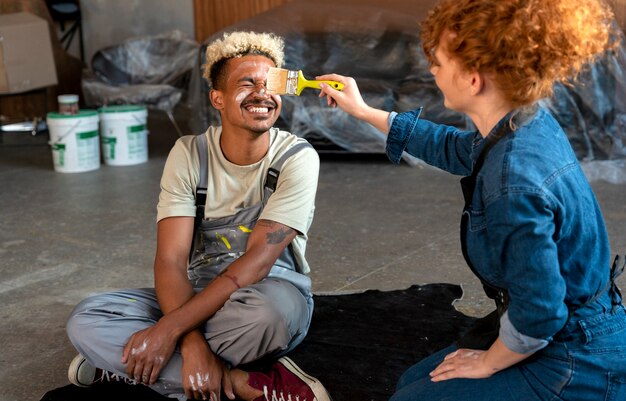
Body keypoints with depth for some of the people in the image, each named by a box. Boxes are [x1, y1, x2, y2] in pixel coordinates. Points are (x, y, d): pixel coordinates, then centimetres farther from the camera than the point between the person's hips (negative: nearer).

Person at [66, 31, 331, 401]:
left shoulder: (298, 158, -14)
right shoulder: (189, 155, -6)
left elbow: (257, 263, -22)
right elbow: (171, 260, -14)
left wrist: (170, 328, -29)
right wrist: (192, 342, -32)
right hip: (196, 299, 4)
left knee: (270, 307, -40)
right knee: (86, 321, -21)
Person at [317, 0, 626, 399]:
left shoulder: (513, 182, -33)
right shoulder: (531, 124, -4)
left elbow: (537, 314, -27)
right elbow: (452, 149, 18)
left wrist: (487, 362, -7)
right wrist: (362, 110, 25)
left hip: (574, 369, -9)